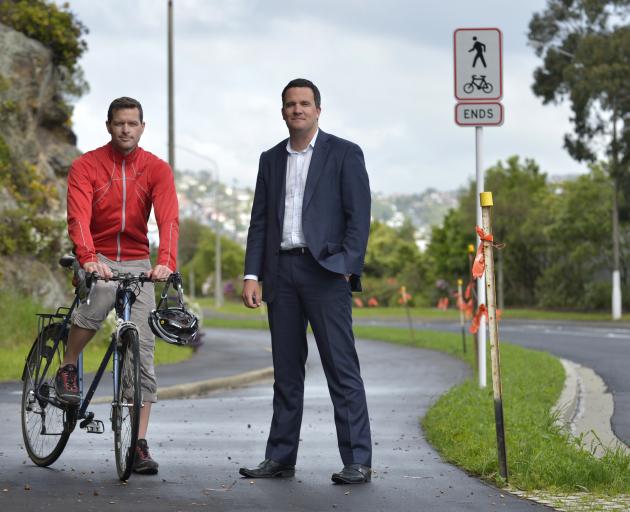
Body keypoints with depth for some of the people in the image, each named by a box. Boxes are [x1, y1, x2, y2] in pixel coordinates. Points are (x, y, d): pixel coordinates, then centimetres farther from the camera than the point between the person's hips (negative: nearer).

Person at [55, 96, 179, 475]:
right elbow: (79, 217, -19)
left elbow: (169, 219, -15)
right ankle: (68, 369, -7)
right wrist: (88, 258, -38)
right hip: (98, 260, -2)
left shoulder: (157, 170, -2)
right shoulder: (86, 166, -6)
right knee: (96, 304, -36)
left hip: (137, 263, 2)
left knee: (143, 353, -4)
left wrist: (167, 261, -34)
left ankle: (139, 444, -1)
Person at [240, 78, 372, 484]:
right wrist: (252, 275, 5)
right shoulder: (271, 160, 16)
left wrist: (346, 268, -13)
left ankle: (358, 462, -7)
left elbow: (359, 216, -3)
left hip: (325, 270, -5)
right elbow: (259, 220, 15)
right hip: (281, 271, 5)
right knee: (286, 370, 9)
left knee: (342, 369, -7)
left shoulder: (345, 154, 2)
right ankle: (281, 458, 13)